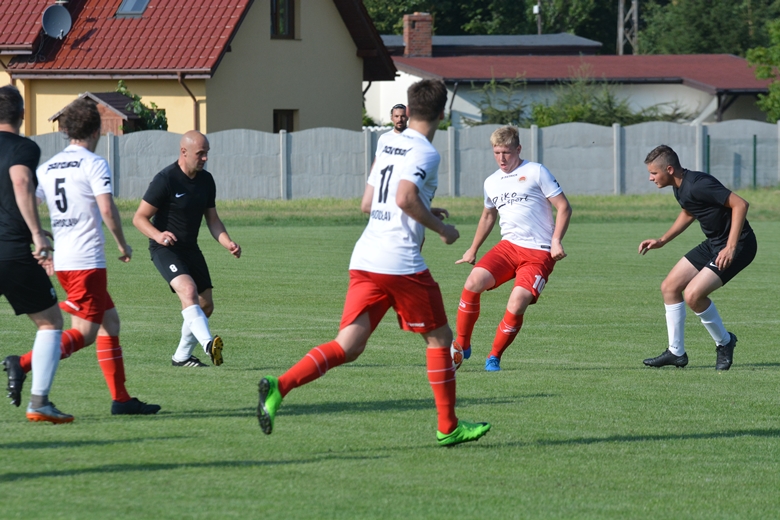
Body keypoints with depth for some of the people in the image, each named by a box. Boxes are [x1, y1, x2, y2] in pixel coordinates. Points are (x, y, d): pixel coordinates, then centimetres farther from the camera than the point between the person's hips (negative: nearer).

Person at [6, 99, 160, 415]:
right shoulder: (94, 164, -8)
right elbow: (107, 210, -17)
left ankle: (121, 398, 12)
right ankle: (24, 363, -25)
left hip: (61, 260, 8)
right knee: (84, 334, -7)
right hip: (87, 261, -8)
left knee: (109, 321, 15)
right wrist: (123, 245, -3)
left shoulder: (47, 168, 12)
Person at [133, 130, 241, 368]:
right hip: (165, 249, -8)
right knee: (188, 290, -30)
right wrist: (158, 235, -33)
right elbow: (139, 218, -14)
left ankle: (182, 356, 23)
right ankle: (208, 344, -46)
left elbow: (212, 219, 14)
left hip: (190, 248, 8)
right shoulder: (165, 180, -16)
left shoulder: (206, 180, 5)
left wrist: (228, 243, -4)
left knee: (205, 305, 7)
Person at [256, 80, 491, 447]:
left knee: (348, 345, -1)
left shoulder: (388, 147, 19)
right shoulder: (425, 153, -6)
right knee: (439, 338, 10)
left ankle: (280, 386, -22)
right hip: (401, 262, -7)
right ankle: (448, 428, 16)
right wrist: (440, 228, -8)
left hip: (365, 261, 7)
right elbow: (405, 198, -21)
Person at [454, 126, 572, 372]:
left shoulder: (536, 172, -2)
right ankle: (462, 345, -4)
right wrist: (473, 250, 33)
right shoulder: (491, 183, 14)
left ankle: (495, 357, 1)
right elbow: (488, 216, 33)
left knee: (516, 306, -20)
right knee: (473, 282, -19)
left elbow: (564, 207, -2)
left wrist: (556, 240, -13)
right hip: (509, 246, 5)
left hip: (539, 253, -5)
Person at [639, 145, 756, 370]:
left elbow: (740, 204, -27)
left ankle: (724, 342, 4)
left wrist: (731, 247, -29)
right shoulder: (680, 187, 4)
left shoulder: (698, 185, -26)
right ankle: (676, 353, 16)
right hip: (713, 243, 10)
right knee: (669, 287, 8)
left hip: (737, 244, -10)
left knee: (693, 294, -20)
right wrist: (662, 240, 21)